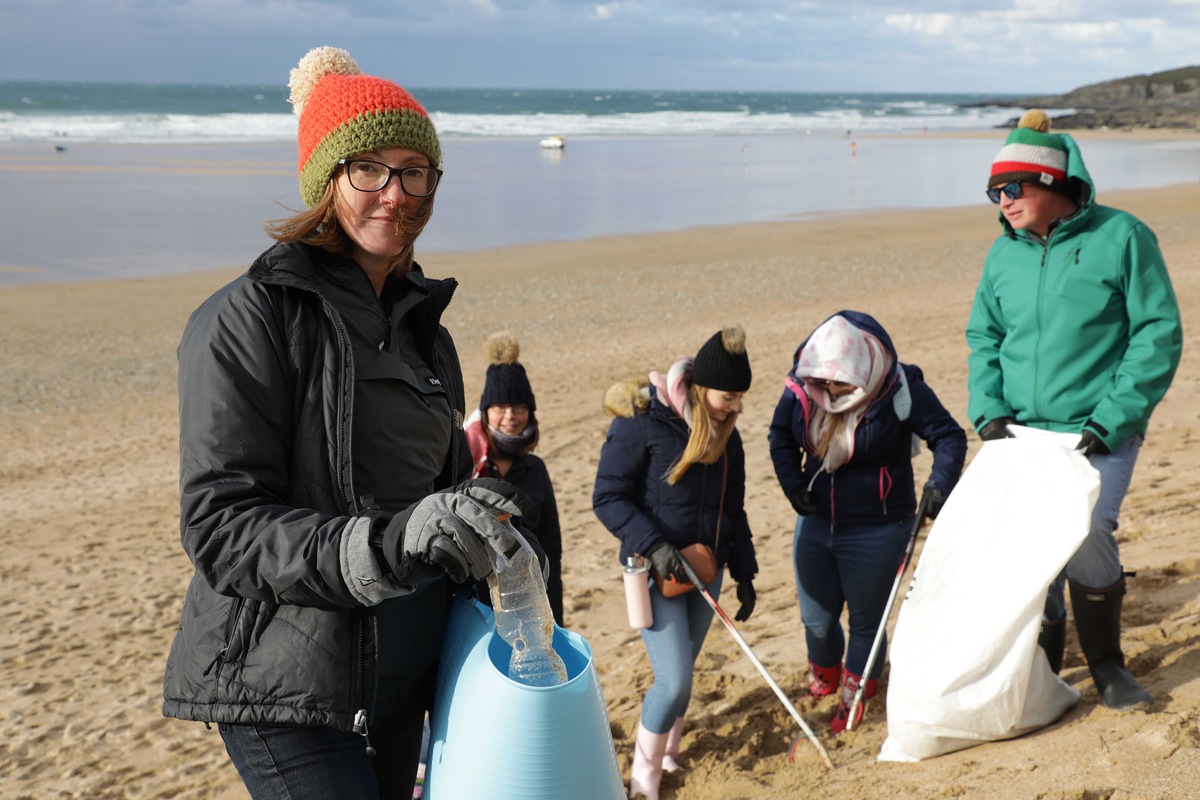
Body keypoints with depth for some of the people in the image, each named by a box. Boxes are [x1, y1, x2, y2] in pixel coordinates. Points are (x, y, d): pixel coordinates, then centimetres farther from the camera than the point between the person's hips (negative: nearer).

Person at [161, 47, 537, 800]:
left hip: (401, 677, 7)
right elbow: (222, 527, -19)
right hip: (288, 689, -7)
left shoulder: (419, 321, 11)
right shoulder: (249, 319, -12)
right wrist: (385, 544, -32)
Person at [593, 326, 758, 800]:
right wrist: (653, 545, -25)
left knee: (681, 673, 14)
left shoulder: (726, 434, 5)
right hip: (655, 572, -6)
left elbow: (733, 511, 14)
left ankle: (667, 757, 33)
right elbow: (608, 498, -15)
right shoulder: (641, 422, -16)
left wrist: (744, 574, 12)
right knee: (674, 679, -8)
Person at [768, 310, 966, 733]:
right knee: (816, 619, 15)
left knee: (865, 620, 10)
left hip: (877, 531, -4)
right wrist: (793, 483, -8)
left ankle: (855, 695, 36)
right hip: (815, 524, 4)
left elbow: (949, 435, -12)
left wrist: (940, 483, -29)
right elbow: (780, 436, 7)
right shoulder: (802, 385, -9)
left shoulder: (901, 389, -19)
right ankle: (824, 674, 48)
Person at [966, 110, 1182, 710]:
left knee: (1085, 537, -16)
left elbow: (1159, 335, -7)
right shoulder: (1003, 253, 8)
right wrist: (988, 411, 0)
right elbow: (983, 336, 17)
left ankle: (1107, 665, 8)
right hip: (1024, 434, 4)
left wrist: (1112, 418, -14)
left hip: (1100, 434, -4)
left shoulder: (1121, 238, -7)